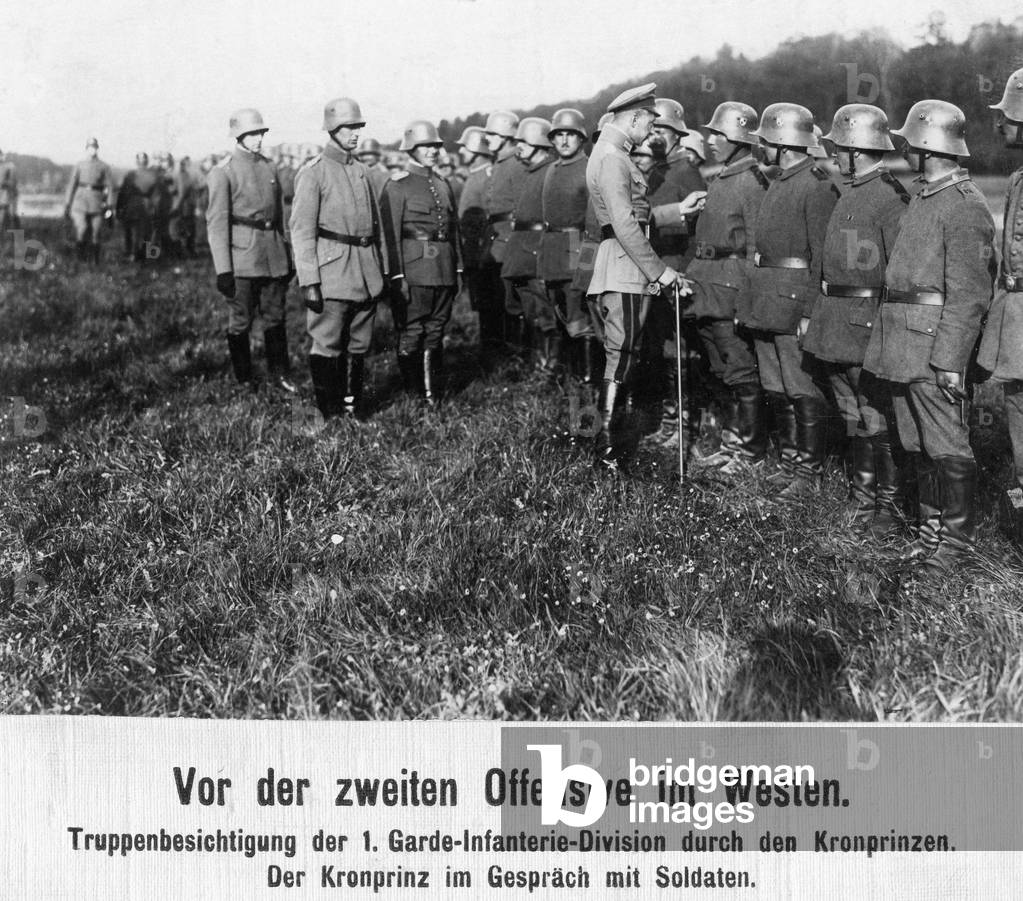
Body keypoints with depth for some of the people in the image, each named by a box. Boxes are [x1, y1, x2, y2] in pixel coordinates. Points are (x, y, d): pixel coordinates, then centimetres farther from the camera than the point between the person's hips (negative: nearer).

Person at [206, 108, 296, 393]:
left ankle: (280, 375, 20)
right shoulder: (222, 172, -6)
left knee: (275, 317, 9)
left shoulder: (269, 167, 12)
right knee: (241, 322, 2)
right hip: (242, 256, -5)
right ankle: (244, 381, 13)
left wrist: (286, 256, 18)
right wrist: (222, 270, -15)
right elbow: (216, 222, -9)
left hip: (274, 256, 5)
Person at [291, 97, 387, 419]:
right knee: (327, 346, -2)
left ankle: (353, 406, 20)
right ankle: (330, 415, 5)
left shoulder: (363, 172, 14)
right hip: (332, 273, -6)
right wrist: (309, 281, -15)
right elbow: (302, 230, -9)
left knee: (359, 346, 10)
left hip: (367, 275, 6)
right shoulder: (313, 172, -5)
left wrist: (383, 270, 16)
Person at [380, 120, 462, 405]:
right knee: (411, 334, -1)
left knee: (435, 332, 10)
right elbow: (391, 235, -9)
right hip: (413, 272, -6)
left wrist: (458, 269, 12)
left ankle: (433, 392, 16)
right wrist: (397, 276, -15)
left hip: (444, 272, 6)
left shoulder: (443, 186, 15)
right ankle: (414, 395, 8)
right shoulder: (397, 187, -4)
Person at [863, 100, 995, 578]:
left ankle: (957, 539, 6)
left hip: (935, 346, -9)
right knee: (918, 443, 14)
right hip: (903, 346, 9)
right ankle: (932, 525, 25)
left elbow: (968, 292, -16)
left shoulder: (965, 206, -11)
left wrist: (951, 359, -20)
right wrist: (891, 340, 14)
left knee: (947, 446, -3)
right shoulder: (922, 199, 16)